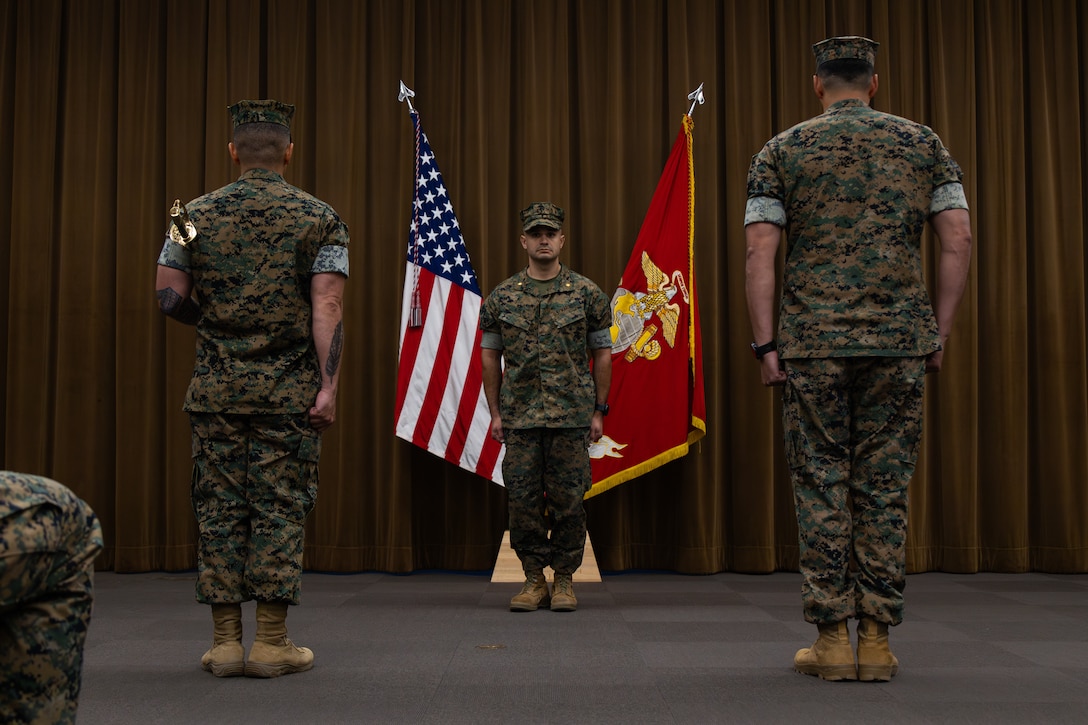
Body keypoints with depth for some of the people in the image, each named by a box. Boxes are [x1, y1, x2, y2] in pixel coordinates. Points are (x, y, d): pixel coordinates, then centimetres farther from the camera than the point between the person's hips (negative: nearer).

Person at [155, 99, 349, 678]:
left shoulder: (196, 214, 5)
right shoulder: (319, 218, -1)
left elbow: (169, 296, 1)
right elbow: (327, 308, -10)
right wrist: (329, 386, -11)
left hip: (216, 387, 2)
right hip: (289, 390, -2)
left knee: (220, 509, 7)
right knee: (279, 509, 3)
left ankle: (225, 642, 10)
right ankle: (271, 644, 5)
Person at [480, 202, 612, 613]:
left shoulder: (586, 294, 3)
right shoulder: (502, 297, 7)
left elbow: (602, 353, 6)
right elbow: (490, 355, 10)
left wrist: (600, 411, 2)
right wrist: (494, 412, 4)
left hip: (572, 416, -1)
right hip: (520, 417, 1)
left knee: (569, 500, 1)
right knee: (523, 499, 2)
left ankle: (564, 580, 13)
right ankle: (534, 579, 14)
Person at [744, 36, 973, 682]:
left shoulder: (782, 151, 4)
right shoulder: (923, 144, 9)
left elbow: (759, 255, -3)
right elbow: (959, 242, 3)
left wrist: (766, 345, -1)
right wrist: (939, 333, 8)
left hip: (813, 342, -1)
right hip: (900, 340, 1)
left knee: (821, 487, 4)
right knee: (885, 486, 6)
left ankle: (832, 639, 6)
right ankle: (877, 641, 9)